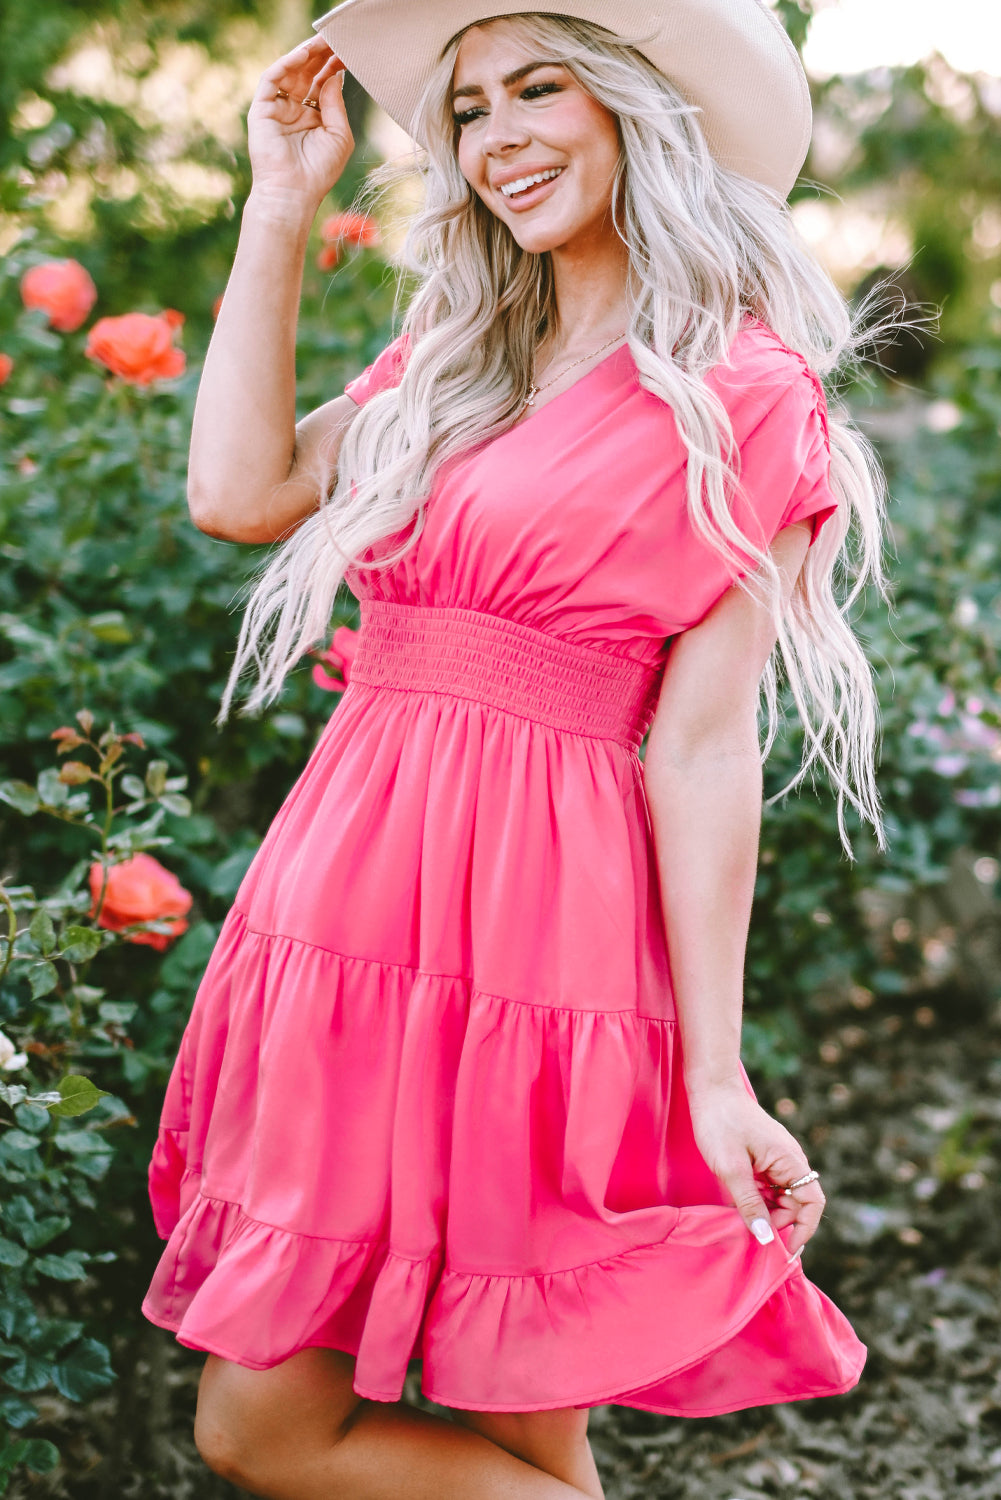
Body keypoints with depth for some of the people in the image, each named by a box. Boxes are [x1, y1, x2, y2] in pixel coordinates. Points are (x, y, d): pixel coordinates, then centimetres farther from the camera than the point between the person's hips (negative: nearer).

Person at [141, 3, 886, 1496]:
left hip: (539, 930, -7)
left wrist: (715, 1076, -12)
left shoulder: (744, 396, -4)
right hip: (350, 904, 8)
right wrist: (282, 205, 11)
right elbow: (237, 490, 6)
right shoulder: (451, 361, 18)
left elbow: (703, 747, -9)